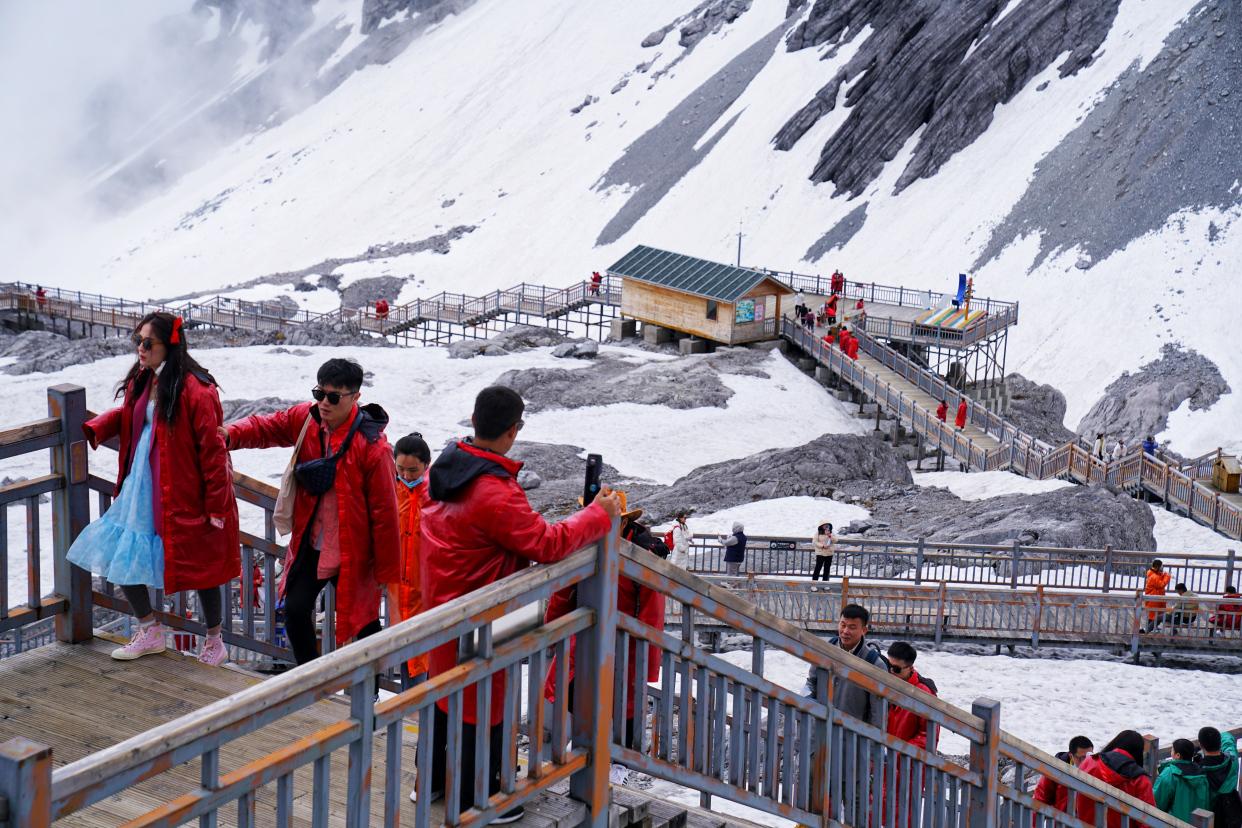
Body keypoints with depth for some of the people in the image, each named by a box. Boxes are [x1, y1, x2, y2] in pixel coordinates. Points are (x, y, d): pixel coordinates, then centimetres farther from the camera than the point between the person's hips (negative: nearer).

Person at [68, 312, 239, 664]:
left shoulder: (195, 391, -21)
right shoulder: (141, 381, 3)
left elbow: (212, 450, -18)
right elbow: (125, 416, 22)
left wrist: (216, 506, -17)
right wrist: (93, 430, 3)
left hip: (184, 492, -8)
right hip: (141, 487, 8)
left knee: (201, 566, 6)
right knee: (119, 557, 9)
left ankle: (214, 642, 26)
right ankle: (150, 632, 27)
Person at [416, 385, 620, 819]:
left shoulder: (445, 465, -4)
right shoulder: (496, 495, -32)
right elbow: (547, 544, -28)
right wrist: (599, 515, -16)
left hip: (441, 601, 9)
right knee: (483, 702, 7)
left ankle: (432, 779, 39)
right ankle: (477, 799, 20)